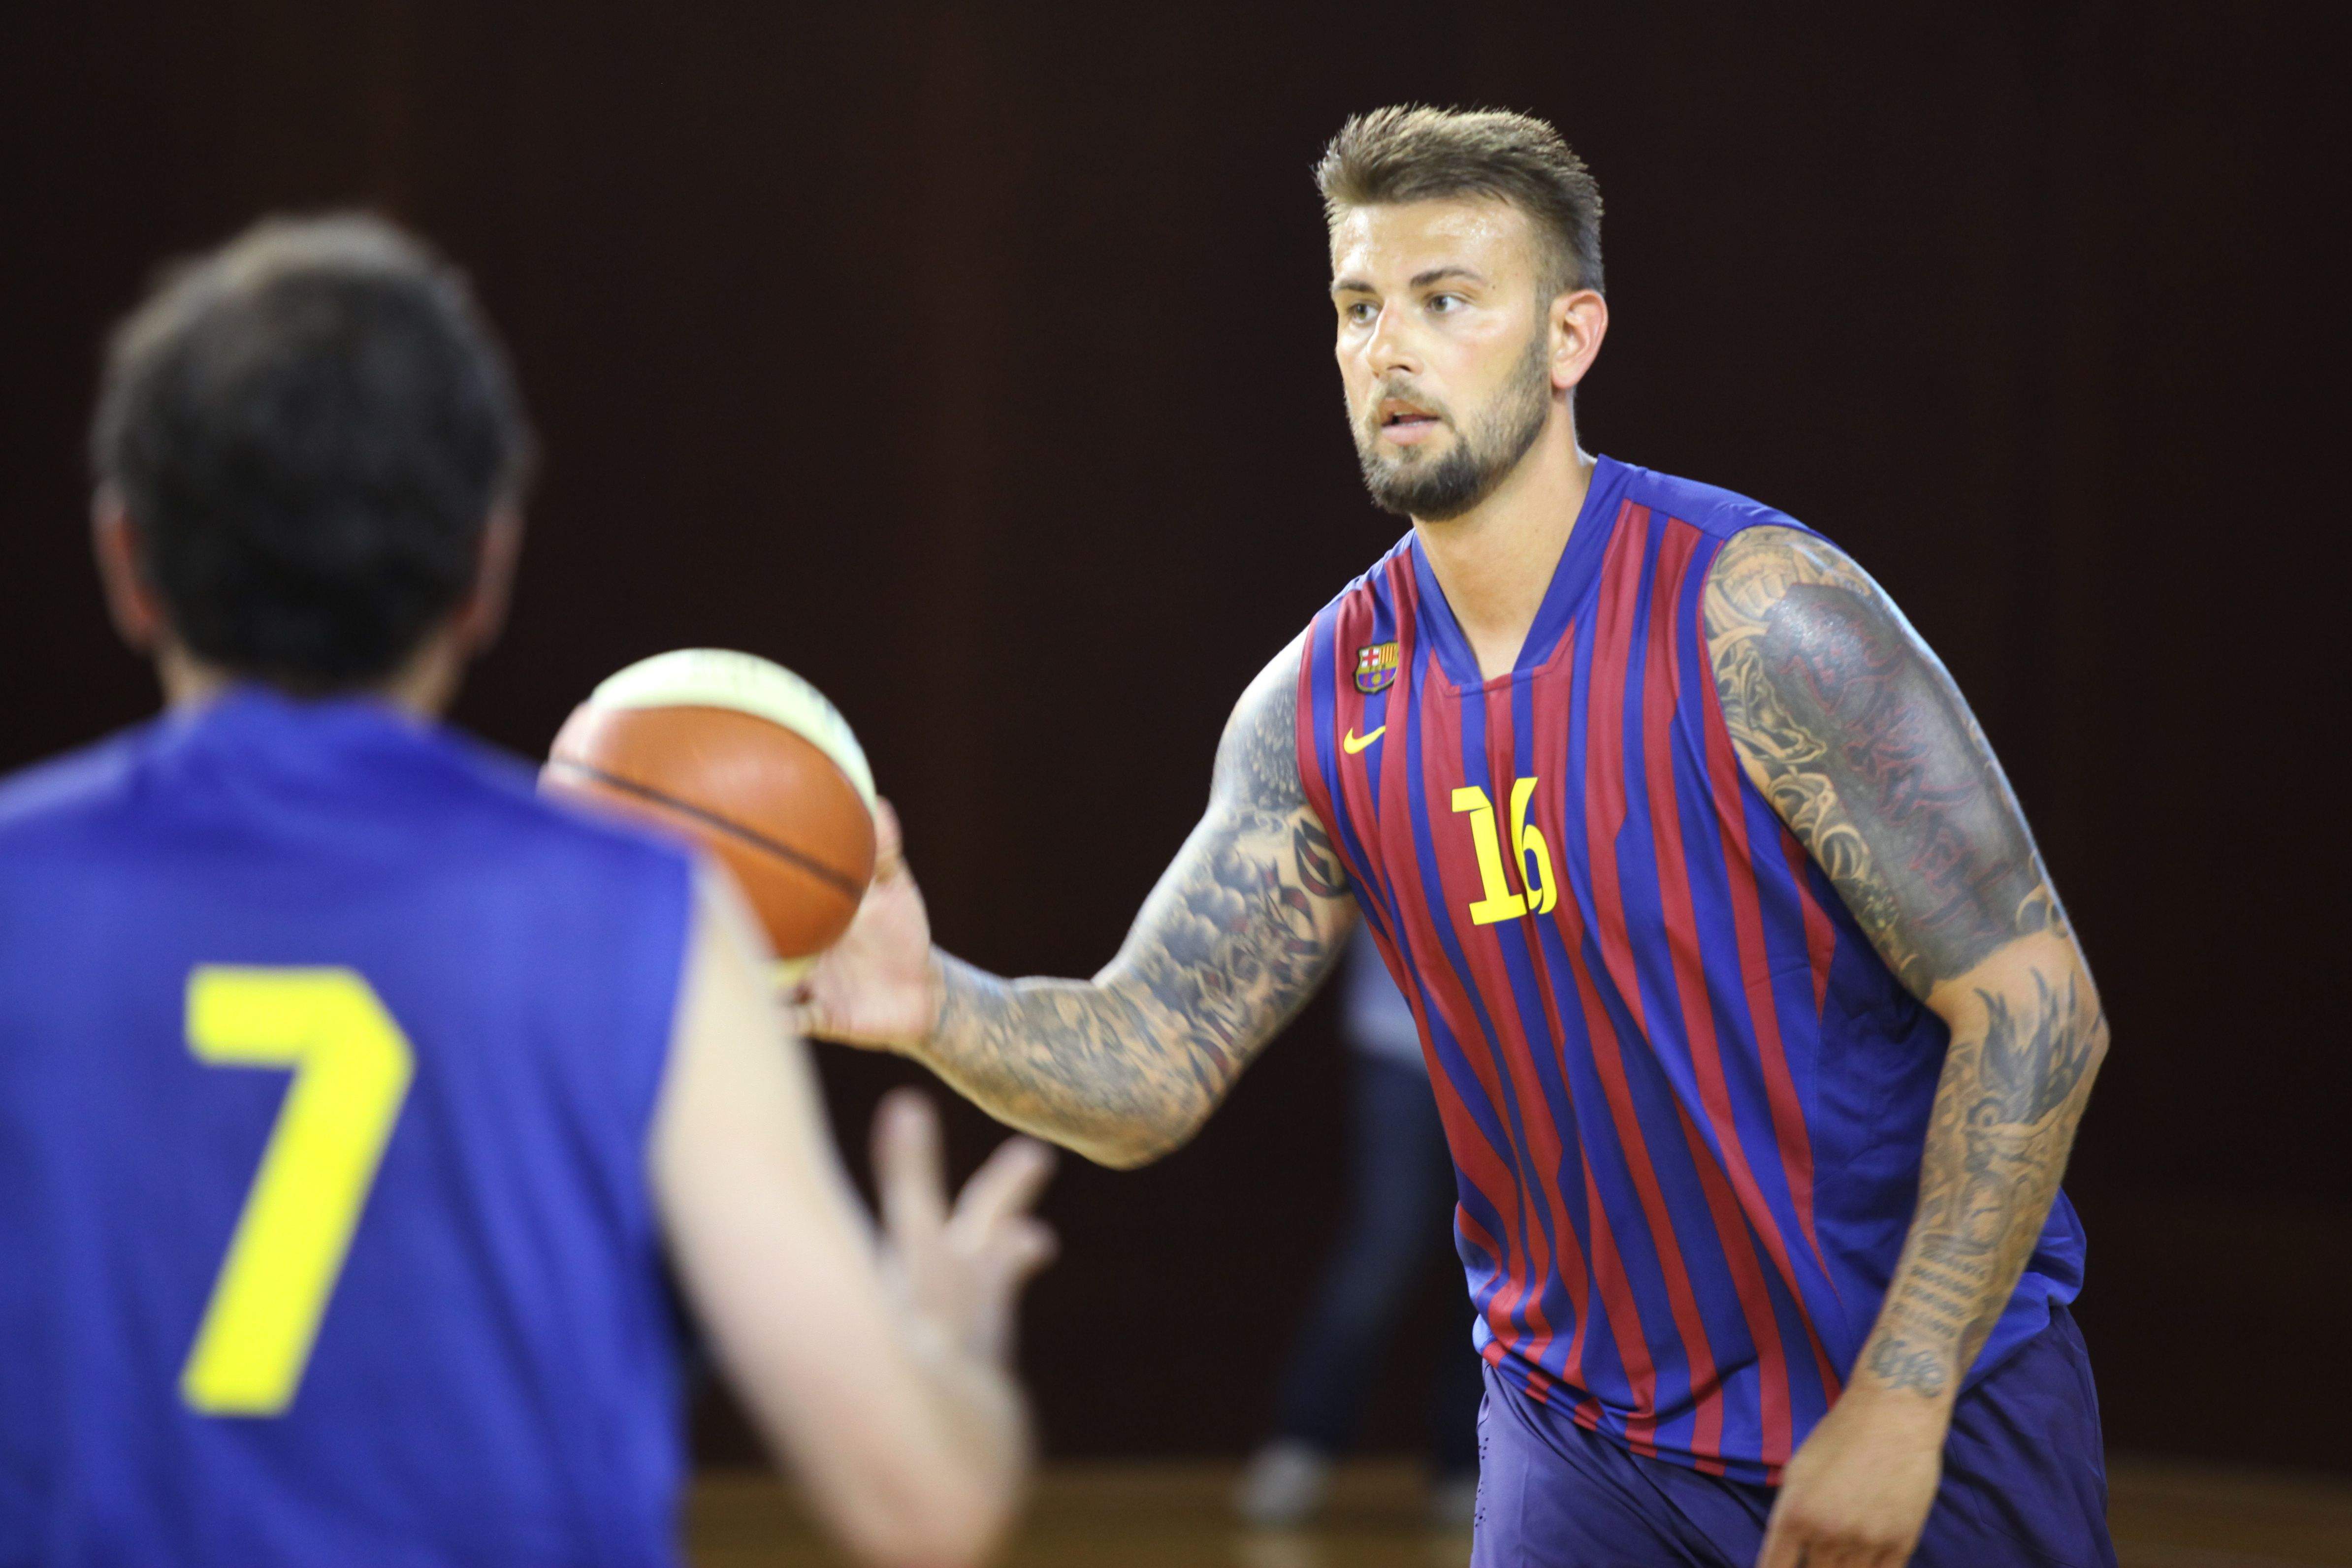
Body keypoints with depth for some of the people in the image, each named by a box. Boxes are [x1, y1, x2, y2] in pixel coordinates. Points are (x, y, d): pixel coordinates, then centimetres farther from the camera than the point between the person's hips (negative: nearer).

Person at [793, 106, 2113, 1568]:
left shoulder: (1755, 613, -16)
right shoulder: (1321, 705, -1)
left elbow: (2036, 1006, -16)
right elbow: (1146, 1073, -3)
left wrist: (1901, 1397, -20)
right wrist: (939, 1010, -24)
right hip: (1588, 1429, 4)